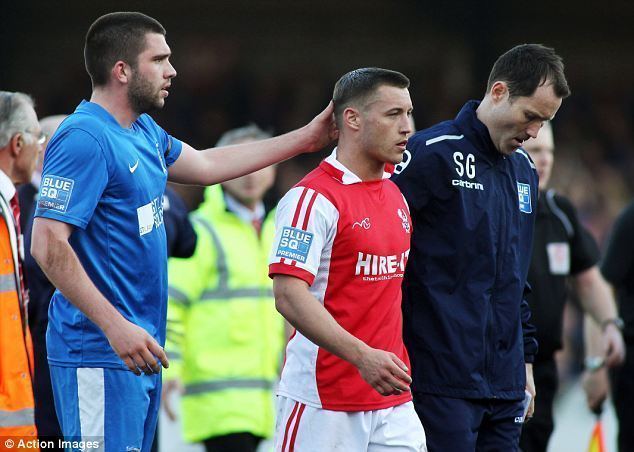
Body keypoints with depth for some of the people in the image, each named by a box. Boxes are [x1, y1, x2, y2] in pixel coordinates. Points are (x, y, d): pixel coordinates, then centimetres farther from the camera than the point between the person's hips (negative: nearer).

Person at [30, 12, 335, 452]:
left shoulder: (145, 133, 14)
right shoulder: (85, 140, -16)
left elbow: (205, 165, 31)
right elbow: (48, 245, -21)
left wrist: (304, 139, 31)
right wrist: (116, 327, -24)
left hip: (139, 350, 10)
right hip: (100, 354, -10)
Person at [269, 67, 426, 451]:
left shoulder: (396, 196, 15)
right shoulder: (313, 199, -12)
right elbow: (289, 294, -21)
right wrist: (362, 357, -28)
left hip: (393, 400, 7)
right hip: (323, 401, -7)